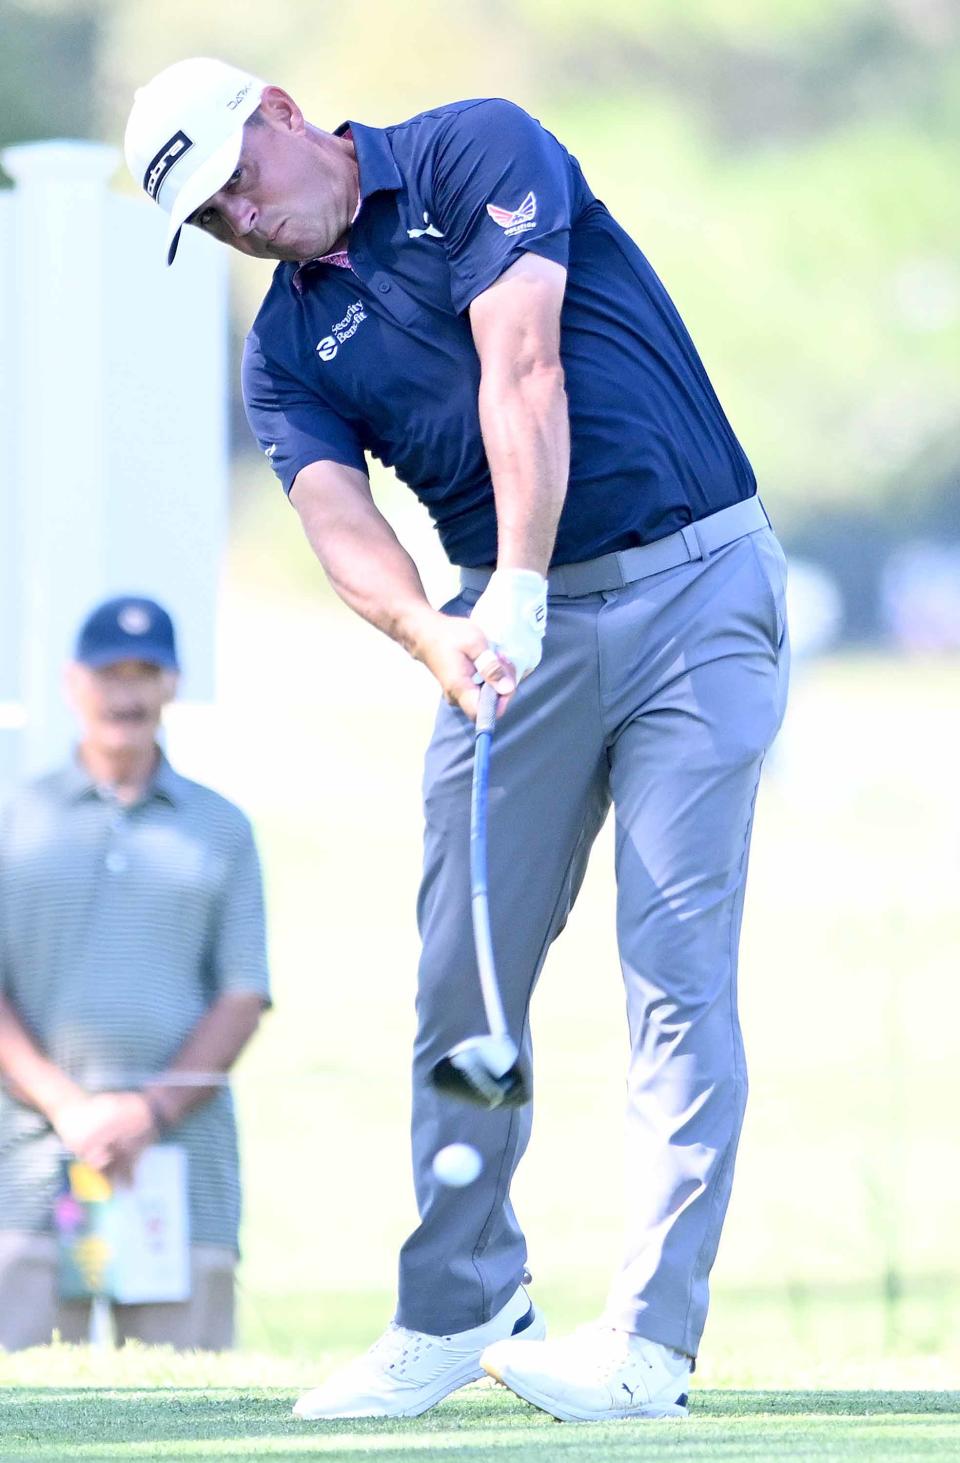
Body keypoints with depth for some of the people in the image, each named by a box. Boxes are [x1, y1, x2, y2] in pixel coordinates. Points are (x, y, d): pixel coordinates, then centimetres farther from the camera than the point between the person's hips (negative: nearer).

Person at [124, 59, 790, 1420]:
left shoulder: (478, 151, -5)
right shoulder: (286, 352, 8)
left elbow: (522, 368, -18)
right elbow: (339, 519, -8)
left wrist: (517, 585, -28)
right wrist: (436, 636, -30)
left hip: (695, 581, -5)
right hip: (513, 620, 6)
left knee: (677, 970, -10)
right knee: (463, 973, 3)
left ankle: (653, 1338, -12)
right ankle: (457, 1312, 16)